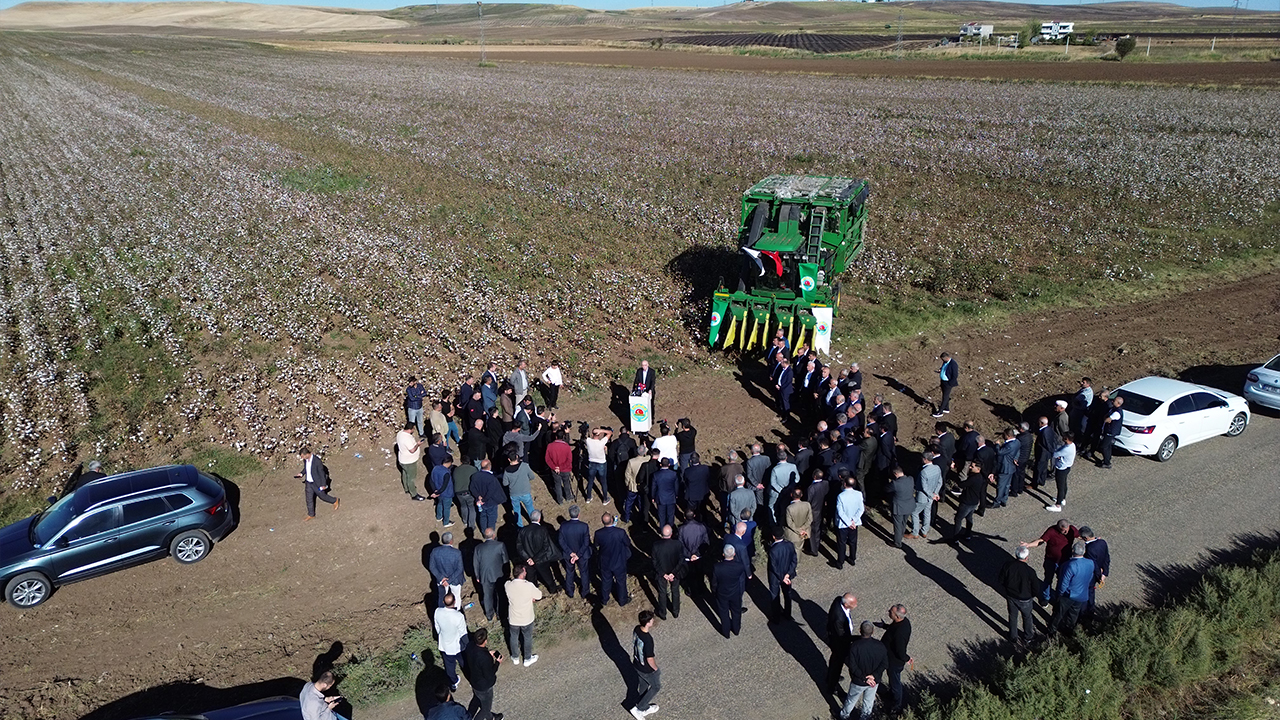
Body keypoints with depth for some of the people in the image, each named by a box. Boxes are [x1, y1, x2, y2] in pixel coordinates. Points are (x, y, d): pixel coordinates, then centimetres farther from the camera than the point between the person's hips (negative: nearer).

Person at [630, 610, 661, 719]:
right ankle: (638, 709, 24)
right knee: (656, 686, 20)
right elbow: (650, 660, -28)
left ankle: (645, 708, 50)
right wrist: (656, 669, -9)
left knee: (643, 686, 29)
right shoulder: (648, 640, -40)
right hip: (647, 670, -7)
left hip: (637, 664, 7)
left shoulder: (636, 629, -16)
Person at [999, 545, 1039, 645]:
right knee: (1027, 617, 24)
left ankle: (1013, 638, 41)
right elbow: (1036, 588, -17)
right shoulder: (1029, 571, -31)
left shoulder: (1007, 565, -22)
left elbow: (1001, 582, -7)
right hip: (1024, 599, -2)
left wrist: (1006, 594, 8)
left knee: (1012, 617, 24)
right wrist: (1031, 595, 6)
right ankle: (1027, 638, 45)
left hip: (1010, 597, 3)